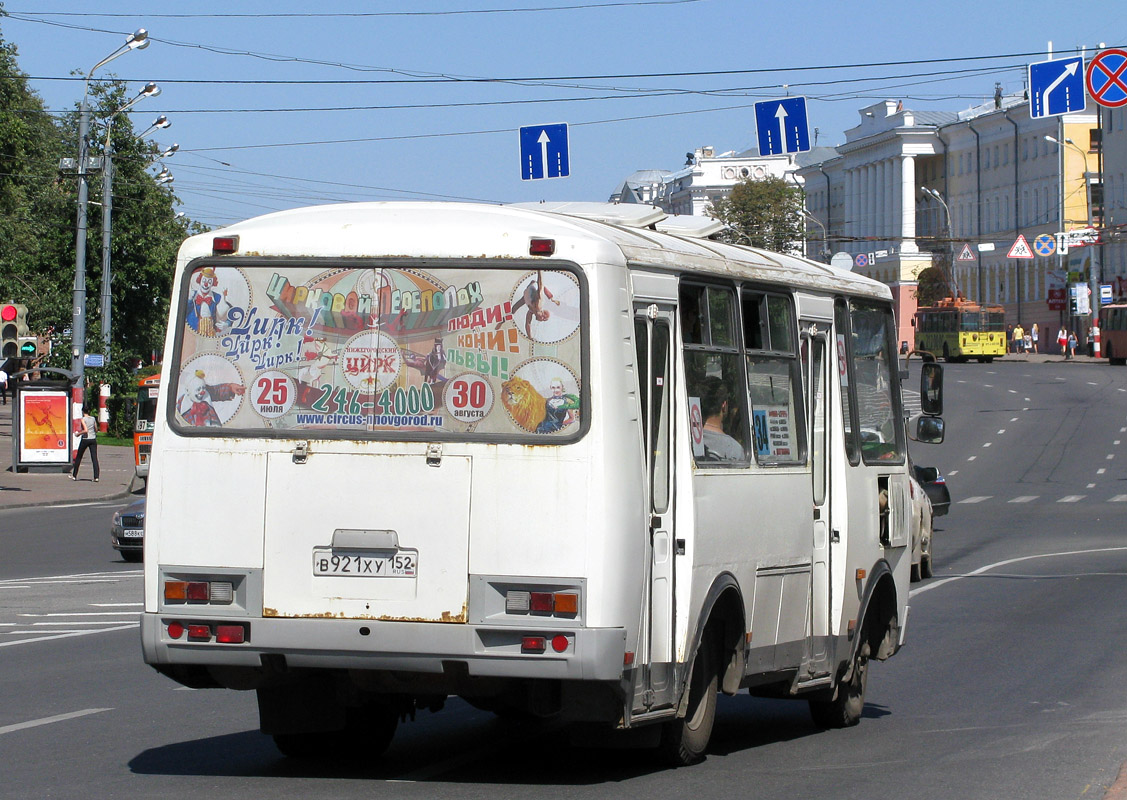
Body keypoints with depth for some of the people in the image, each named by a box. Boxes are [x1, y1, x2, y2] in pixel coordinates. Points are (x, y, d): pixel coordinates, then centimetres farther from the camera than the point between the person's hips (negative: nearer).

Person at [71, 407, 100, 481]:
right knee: (94, 458, -2)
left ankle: (74, 476, 19)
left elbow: (85, 430, -19)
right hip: (93, 439, 3)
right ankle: (96, 477, -14)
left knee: (78, 457, 12)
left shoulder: (83, 419, -8)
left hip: (85, 439, -3)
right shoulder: (93, 419, 7)